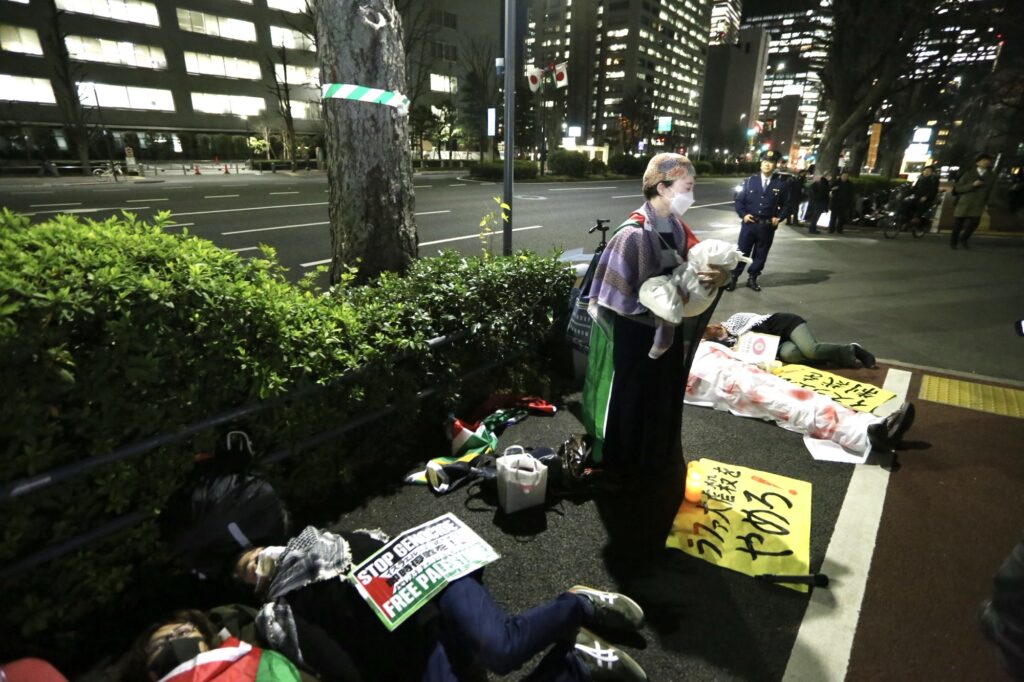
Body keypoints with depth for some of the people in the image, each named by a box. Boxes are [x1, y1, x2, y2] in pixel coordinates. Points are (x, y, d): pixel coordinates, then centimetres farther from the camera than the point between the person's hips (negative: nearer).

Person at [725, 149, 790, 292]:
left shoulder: (782, 184, 1)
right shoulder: (750, 181, 3)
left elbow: (785, 204, 7)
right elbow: (739, 200, 5)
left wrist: (778, 217, -7)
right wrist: (743, 214, -8)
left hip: (768, 226, 1)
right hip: (749, 223, -1)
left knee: (760, 255, 10)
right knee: (742, 252, 3)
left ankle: (752, 279, 24)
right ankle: (733, 278, 13)